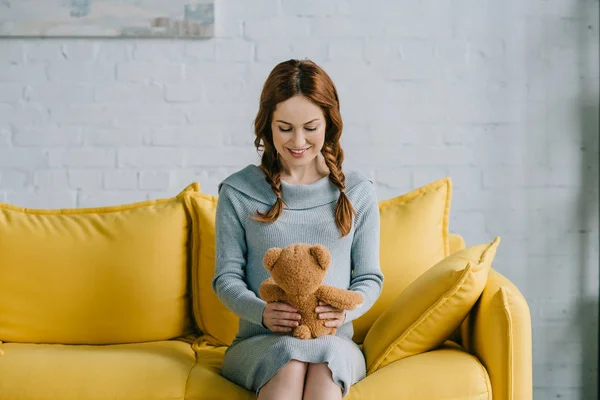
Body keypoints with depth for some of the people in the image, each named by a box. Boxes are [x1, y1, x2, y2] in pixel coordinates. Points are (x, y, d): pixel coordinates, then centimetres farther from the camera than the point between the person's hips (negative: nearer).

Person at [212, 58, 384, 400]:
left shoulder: (358, 192, 9)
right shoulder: (238, 192, 5)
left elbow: (369, 277, 10)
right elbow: (226, 277, 5)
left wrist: (344, 311, -13)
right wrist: (262, 313, -17)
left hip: (334, 344, 1)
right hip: (260, 343, 0)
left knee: (324, 359, -36)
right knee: (289, 358, -36)